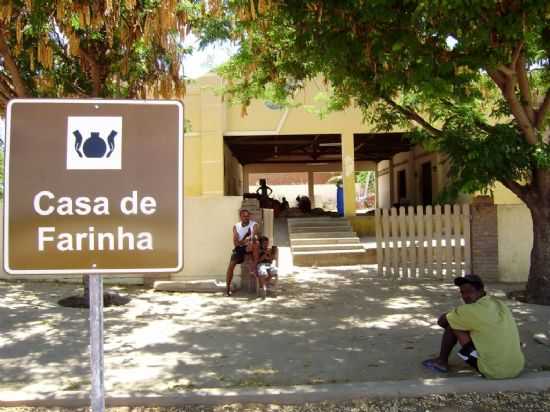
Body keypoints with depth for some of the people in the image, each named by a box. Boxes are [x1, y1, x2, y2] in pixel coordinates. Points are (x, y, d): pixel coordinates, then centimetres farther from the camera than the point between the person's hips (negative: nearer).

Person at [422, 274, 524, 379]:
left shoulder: (471, 310, -13)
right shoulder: (500, 304, 8)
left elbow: (441, 321, 1)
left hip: (493, 372, -7)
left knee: (452, 326, 2)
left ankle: (442, 361, 18)